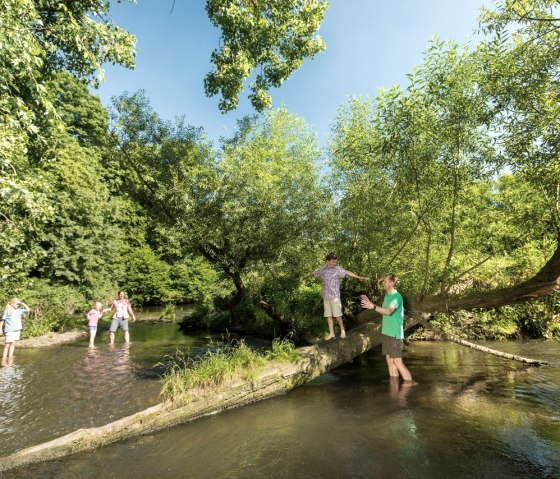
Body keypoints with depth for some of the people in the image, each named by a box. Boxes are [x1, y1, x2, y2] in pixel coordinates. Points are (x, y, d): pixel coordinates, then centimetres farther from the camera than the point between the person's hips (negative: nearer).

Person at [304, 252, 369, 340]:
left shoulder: (337, 269, -6)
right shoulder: (322, 270, 6)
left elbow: (348, 273, -18)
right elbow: (314, 273, 24)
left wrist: (359, 277, -28)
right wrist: (306, 276, 41)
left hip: (335, 296, -4)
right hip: (326, 297, 4)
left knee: (337, 314, -2)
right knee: (328, 315, 6)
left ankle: (342, 330, 18)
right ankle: (331, 333, 14)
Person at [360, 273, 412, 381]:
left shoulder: (397, 296, -15)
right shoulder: (387, 295, 11)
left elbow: (388, 311, -29)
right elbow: (382, 310, 19)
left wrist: (373, 307, -40)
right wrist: (369, 303, 13)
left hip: (395, 334, -8)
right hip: (386, 332, 8)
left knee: (398, 362, -5)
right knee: (389, 360, 12)